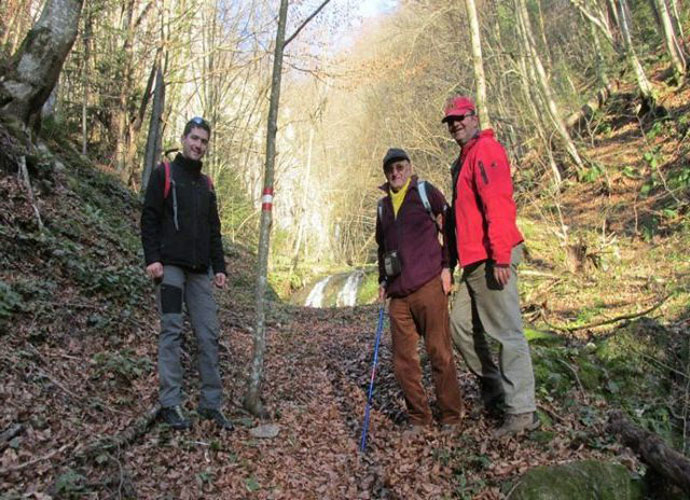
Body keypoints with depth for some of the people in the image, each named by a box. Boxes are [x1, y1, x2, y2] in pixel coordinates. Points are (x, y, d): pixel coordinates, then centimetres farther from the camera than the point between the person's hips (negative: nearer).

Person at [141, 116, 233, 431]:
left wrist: (219, 267, 12)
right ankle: (170, 403, 3)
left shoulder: (206, 184, 19)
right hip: (170, 266, -5)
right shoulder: (164, 174, 3)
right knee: (171, 332, -4)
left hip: (200, 271, 5)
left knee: (209, 336, 2)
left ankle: (211, 403, 9)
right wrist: (152, 259, -14)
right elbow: (149, 219, -4)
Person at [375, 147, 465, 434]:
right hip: (398, 295, 5)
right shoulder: (383, 205, 18)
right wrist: (382, 280, 19)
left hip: (429, 286, -5)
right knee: (403, 361, 6)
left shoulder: (426, 192, 3)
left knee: (440, 354, 0)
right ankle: (418, 418, 20)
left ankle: (451, 417, 15)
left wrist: (447, 266, -4)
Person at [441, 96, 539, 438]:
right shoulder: (464, 160, 23)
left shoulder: (485, 150, -8)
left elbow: (498, 205, -19)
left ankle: (521, 412, 1)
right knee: (461, 326, 13)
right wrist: (452, 261, 22)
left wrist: (501, 256, -24)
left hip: (491, 260, -10)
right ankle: (493, 385, 27)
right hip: (473, 262, 10)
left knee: (507, 333, -6)